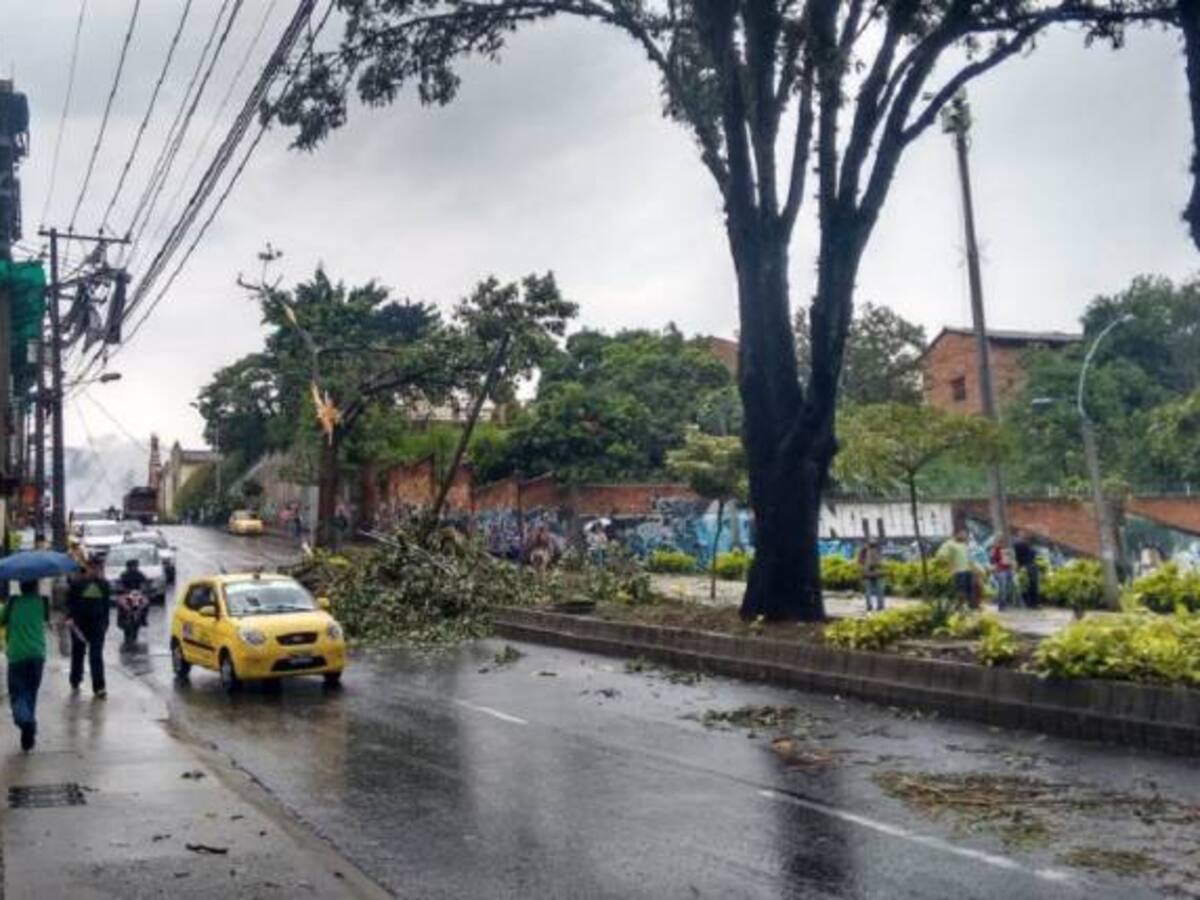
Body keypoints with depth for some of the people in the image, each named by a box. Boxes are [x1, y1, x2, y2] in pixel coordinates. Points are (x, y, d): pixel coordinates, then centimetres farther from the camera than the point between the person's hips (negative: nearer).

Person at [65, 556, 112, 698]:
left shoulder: (104, 584, 7)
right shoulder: (77, 583, -3)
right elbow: (70, 602, -4)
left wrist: (105, 622, 13)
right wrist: (69, 617, -17)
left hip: (97, 624, 1)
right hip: (79, 624, -1)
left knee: (96, 656, -4)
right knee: (78, 653, 12)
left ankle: (99, 687, -6)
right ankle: (75, 681, 30)